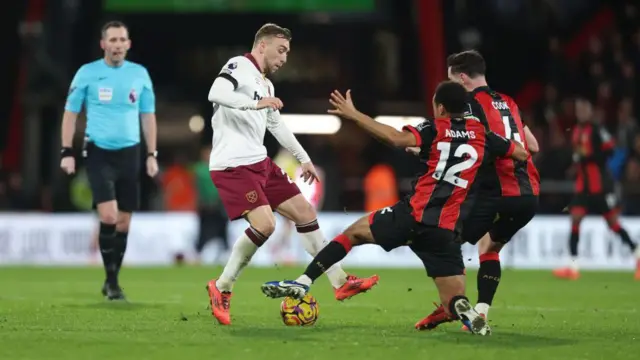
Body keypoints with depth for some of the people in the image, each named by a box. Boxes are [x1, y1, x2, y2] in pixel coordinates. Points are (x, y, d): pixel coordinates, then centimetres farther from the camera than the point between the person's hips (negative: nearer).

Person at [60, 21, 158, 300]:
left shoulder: (140, 74, 5)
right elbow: (70, 112, 3)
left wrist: (151, 155, 7)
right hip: (99, 152, -3)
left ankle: (112, 281, 19)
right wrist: (67, 152, -4)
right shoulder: (87, 73, -2)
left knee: (123, 222, 6)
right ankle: (111, 280, -5)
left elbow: (148, 115, 13)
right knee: (108, 216, -17)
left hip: (129, 153, 3)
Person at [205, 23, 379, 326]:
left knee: (304, 212, 9)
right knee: (265, 223, -23)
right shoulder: (239, 66, -8)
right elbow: (216, 93, -28)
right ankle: (221, 288, -7)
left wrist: (303, 158, 37)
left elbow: (276, 124, 33)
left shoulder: (266, 85, 19)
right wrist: (256, 103, -38)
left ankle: (340, 283, 17)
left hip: (259, 162, 10)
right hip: (232, 165, -10)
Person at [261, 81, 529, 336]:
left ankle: (303, 283, 9)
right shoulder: (482, 134, 11)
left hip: (413, 214, -2)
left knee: (354, 232, 20)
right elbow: (524, 154, 18)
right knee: (453, 300, 7)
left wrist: (353, 115, -11)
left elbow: (398, 138, -15)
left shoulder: (434, 129, 2)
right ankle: (465, 311, -31)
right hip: (446, 230, 2)